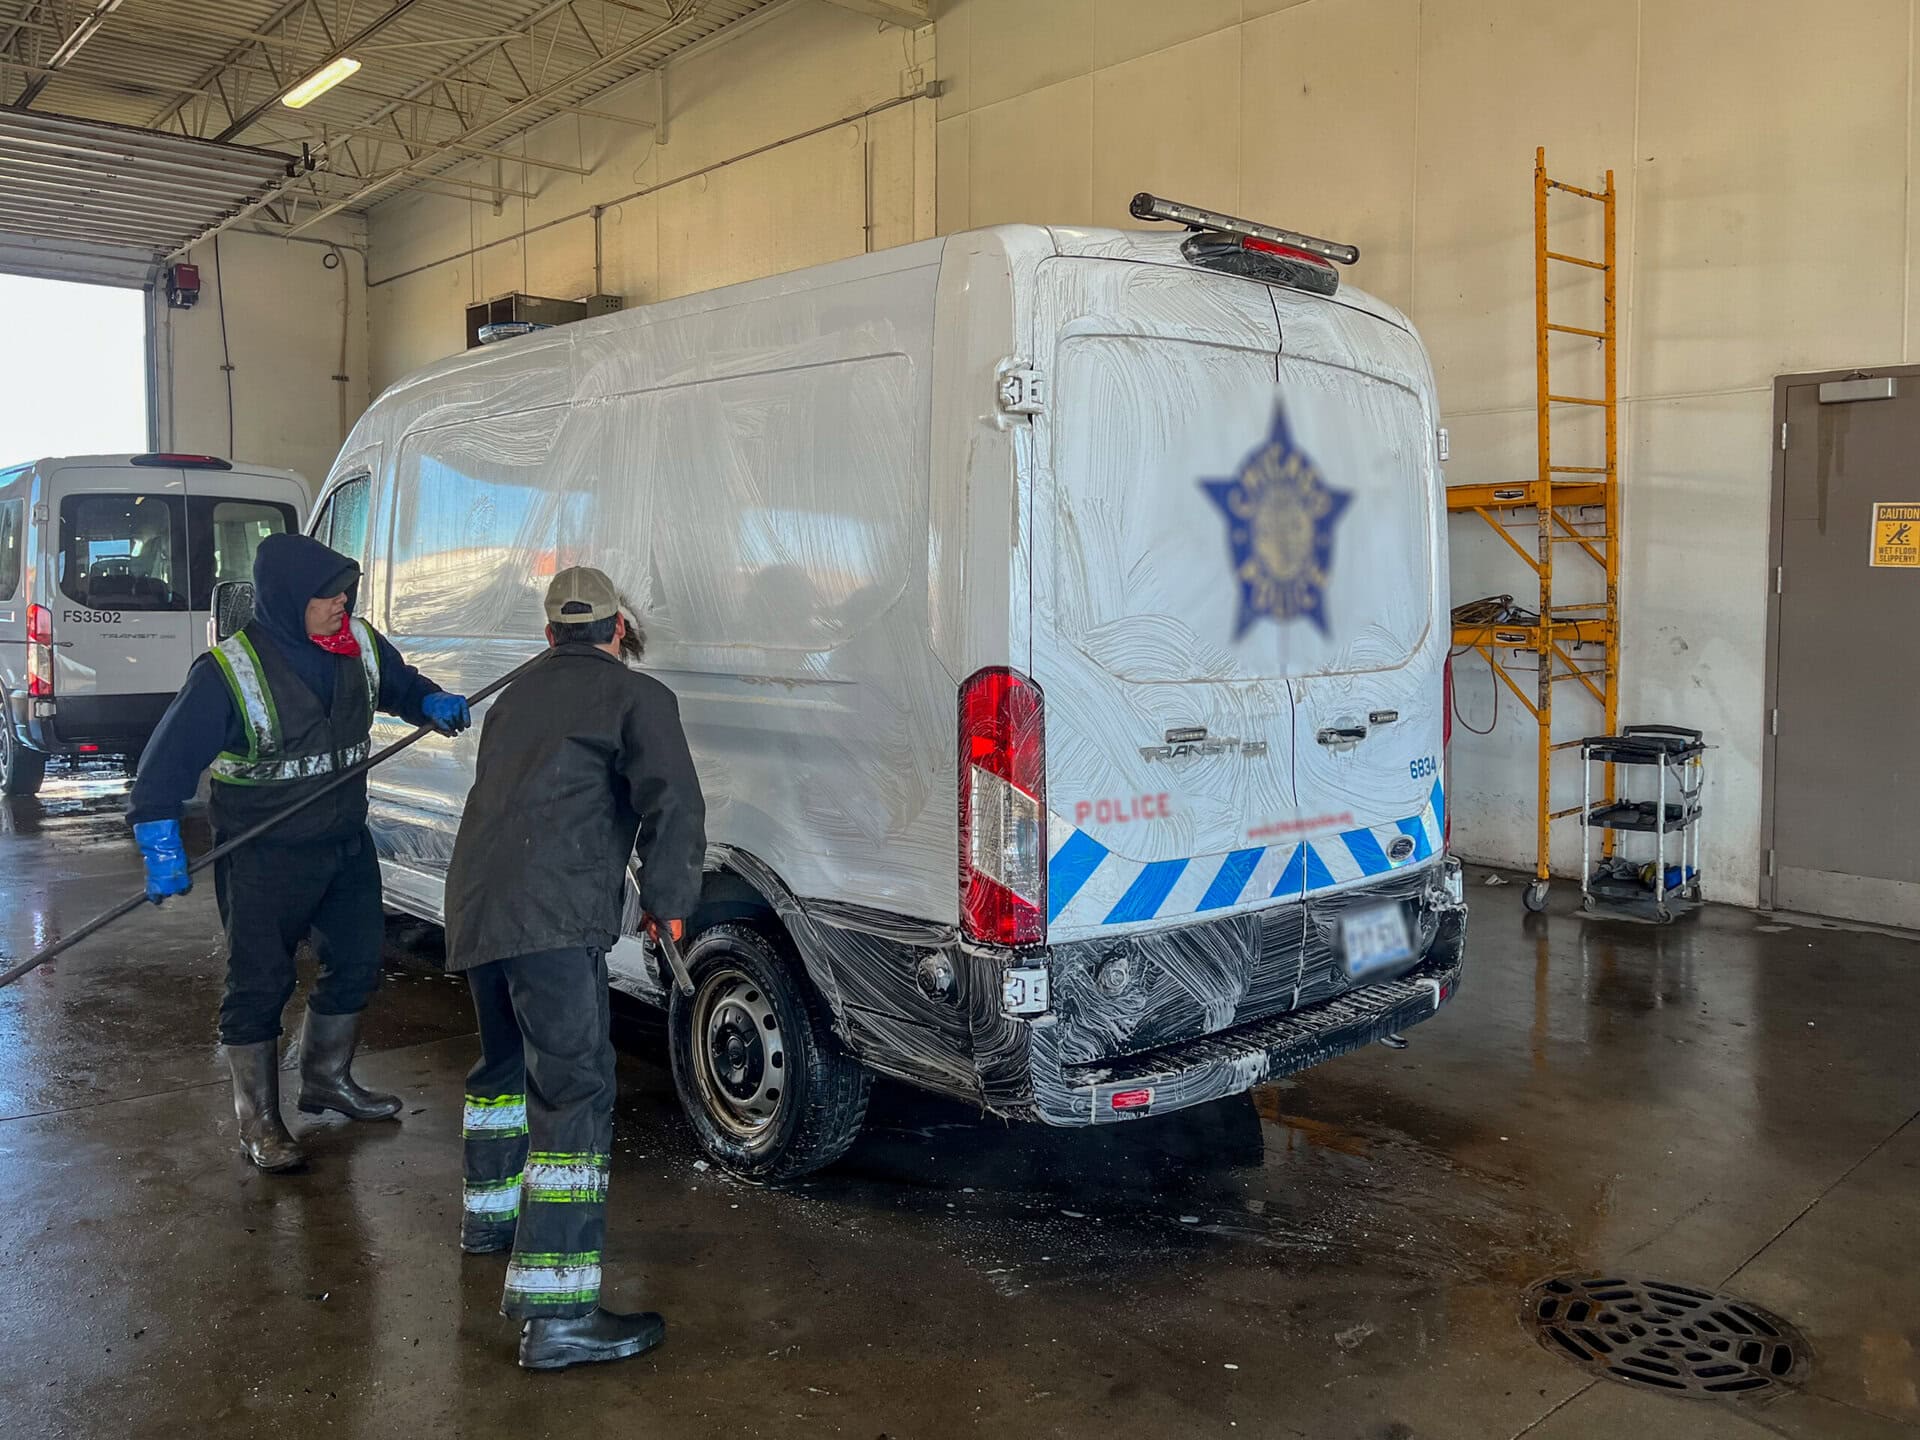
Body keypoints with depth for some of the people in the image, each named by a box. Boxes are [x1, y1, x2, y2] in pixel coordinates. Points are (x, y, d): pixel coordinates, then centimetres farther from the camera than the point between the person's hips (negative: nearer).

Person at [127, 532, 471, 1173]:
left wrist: (431, 702, -3)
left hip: (345, 842, 7)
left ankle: (325, 1078, 39)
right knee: (260, 983, 3)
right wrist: (162, 848, -25)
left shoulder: (361, 644, -3)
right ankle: (259, 1123, 18)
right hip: (263, 856, -6)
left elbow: (399, 683, 18)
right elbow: (167, 760, -18)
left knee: (357, 962, 17)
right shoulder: (227, 672, -20)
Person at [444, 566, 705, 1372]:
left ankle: (490, 1214, 46)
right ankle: (556, 1314, -14)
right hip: (553, 916, -8)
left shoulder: (516, 698, 24)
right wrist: (669, 901, 1)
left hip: (473, 907, 8)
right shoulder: (637, 696, 2)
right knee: (574, 1092, -10)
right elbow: (673, 804, -10)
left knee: (508, 1062, 28)